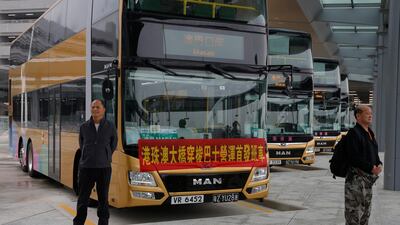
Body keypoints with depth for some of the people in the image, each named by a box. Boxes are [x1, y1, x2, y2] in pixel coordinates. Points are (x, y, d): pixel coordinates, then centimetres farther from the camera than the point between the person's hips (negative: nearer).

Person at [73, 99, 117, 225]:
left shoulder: (110, 127, -2)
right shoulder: (84, 127, 1)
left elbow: (113, 145, 12)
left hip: (104, 168, -1)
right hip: (86, 168, 1)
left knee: (103, 199, 7)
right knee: (83, 199, 5)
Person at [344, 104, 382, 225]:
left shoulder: (370, 133, 14)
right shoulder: (354, 133, -14)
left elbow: (374, 153, 19)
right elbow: (354, 158, -21)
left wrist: (379, 164, -1)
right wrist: (371, 168, -21)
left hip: (368, 178, 9)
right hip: (356, 177, -9)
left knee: (365, 211, 17)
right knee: (354, 211, -5)